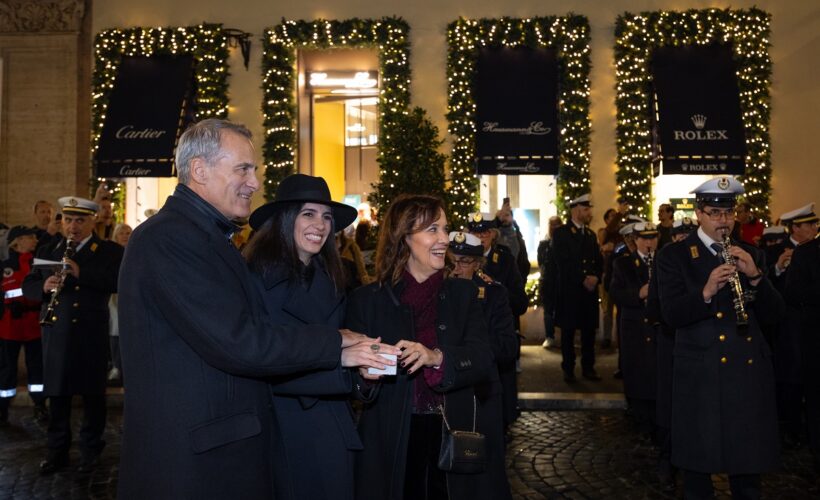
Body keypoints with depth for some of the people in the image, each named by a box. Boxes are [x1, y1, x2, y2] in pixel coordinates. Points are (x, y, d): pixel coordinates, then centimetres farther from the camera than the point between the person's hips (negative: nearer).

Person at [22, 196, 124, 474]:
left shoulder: (109, 251, -2)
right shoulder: (48, 251, 13)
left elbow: (117, 281, -17)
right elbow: (28, 286, 10)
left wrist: (81, 273, -28)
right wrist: (44, 287, -12)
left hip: (91, 334, -4)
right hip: (55, 334, 4)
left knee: (92, 394, 6)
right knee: (57, 394, 11)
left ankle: (91, 450, 20)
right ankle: (57, 450, 24)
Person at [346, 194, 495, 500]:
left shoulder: (462, 294, 6)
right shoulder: (367, 300, 0)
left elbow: (483, 360, -6)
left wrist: (436, 358, -25)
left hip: (454, 440, 2)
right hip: (390, 445, -1)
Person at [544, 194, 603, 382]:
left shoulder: (591, 234, 18)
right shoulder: (561, 233, -2)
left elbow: (599, 261, 16)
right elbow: (562, 262, -12)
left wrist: (595, 277, -4)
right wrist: (583, 279, -14)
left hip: (590, 289, 5)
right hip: (569, 290, -5)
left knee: (589, 330, 6)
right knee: (568, 330, 3)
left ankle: (588, 367, 16)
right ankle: (568, 369, 10)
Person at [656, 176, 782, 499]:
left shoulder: (750, 254, 11)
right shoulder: (674, 256, -2)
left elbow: (773, 312, 4)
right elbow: (671, 315, -12)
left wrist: (755, 276, -13)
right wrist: (706, 292, -28)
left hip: (749, 371, 4)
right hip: (701, 375, -3)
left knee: (749, 462, 13)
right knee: (698, 463, 7)